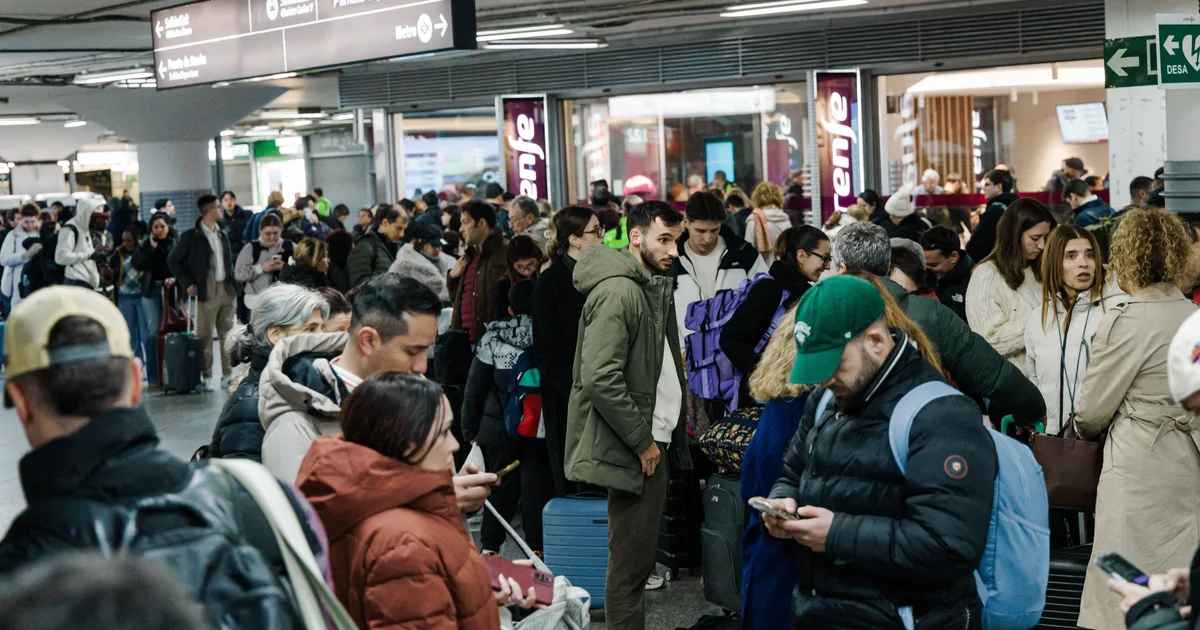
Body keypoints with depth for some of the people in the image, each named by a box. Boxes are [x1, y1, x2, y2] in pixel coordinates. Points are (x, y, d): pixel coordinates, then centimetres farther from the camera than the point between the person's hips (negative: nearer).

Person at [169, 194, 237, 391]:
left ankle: (228, 375, 12)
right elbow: (173, 260, 0)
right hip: (207, 292, -6)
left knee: (227, 334, 6)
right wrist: (187, 283, -6)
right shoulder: (191, 236, -4)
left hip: (226, 289, 6)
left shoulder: (222, 235, 15)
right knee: (205, 335, -2)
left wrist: (232, 281, 9)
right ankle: (207, 377, 2)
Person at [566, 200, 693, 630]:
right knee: (630, 560, -3)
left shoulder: (651, 287, 14)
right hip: (633, 448, -10)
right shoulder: (618, 292, -18)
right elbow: (600, 378, -25)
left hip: (652, 441, 10)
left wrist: (660, 437, 12)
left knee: (639, 554, 16)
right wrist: (643, 441, -18)